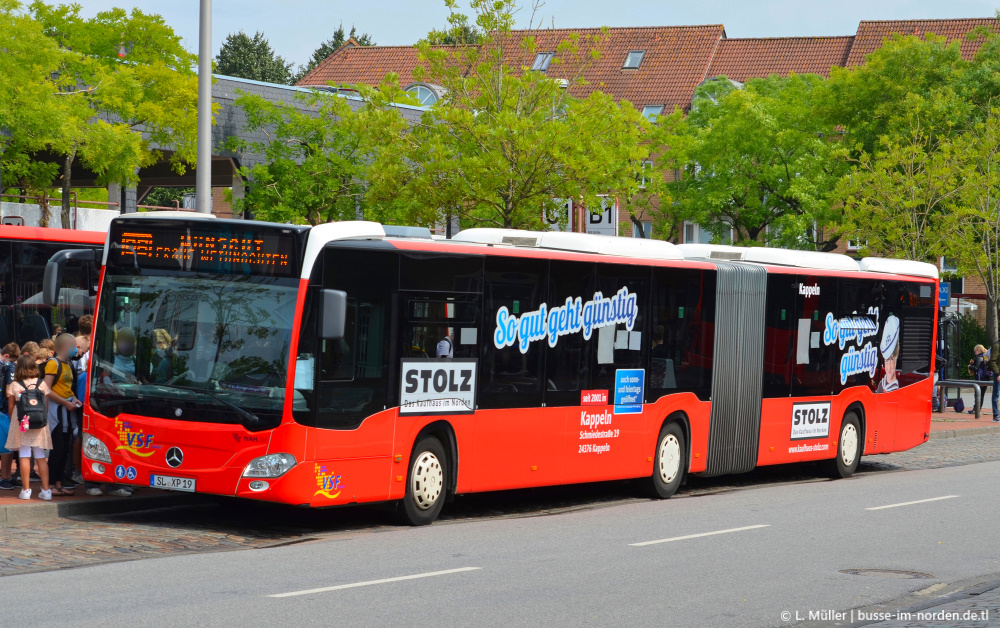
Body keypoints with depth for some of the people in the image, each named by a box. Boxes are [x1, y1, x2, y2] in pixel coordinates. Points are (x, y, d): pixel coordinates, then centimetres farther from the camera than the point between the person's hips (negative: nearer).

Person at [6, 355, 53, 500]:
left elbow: (10, 407, 1)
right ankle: (46, 490, 4)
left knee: (24, 456, 1)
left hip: (21, 425, -2)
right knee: (40, 457, 6)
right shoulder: (42, 384, 0)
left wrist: (13, 420, 18)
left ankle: (26, 490, 0)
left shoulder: (14, 386, -5)